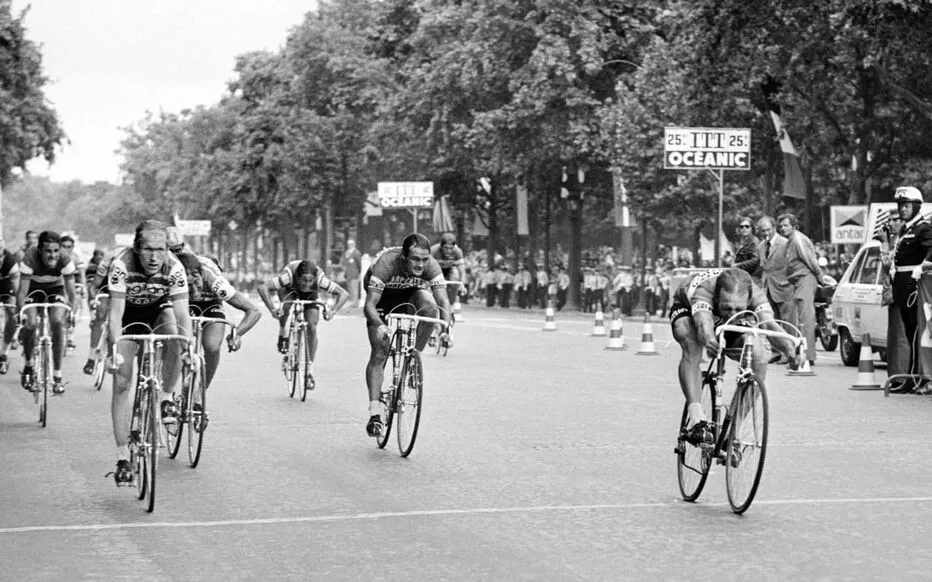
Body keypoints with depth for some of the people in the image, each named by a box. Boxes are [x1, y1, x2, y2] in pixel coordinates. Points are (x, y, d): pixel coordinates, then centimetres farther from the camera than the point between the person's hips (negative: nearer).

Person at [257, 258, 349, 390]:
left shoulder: (320, 279, -39)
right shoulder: (288, 276, -42)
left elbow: (344, 294, -35)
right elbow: (263, 288, -46)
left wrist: (333, 311, -49)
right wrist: (272, 309, -55)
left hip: (310, 295, 1)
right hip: (289, 290, -1)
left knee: (312, 328, -14)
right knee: (286, 304, -37)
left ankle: (310, 370, -4)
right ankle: (283, 333, -9)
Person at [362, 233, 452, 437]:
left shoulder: (431, 266, -29)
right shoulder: (386, 263, -37)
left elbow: (443, 300, -32)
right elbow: (369, 305, -38)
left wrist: (445, 328, -50)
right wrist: (379, 326, -57)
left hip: (410, 294, 2)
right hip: (383, 297, -2)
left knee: (429, 304, -33)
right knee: (379, 353, -13)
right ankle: (374, 412, -8)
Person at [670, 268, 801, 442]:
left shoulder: (755, 294, -36)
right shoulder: (702, 289, -44)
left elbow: (769, 324, -52)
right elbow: (703, 323, -62)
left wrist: (788, 348, -72)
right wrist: (709, 340, -85)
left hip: (727, 324, 2)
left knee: (757, 356, -24)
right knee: (692, 345, -38)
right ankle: (695, 415, -40)